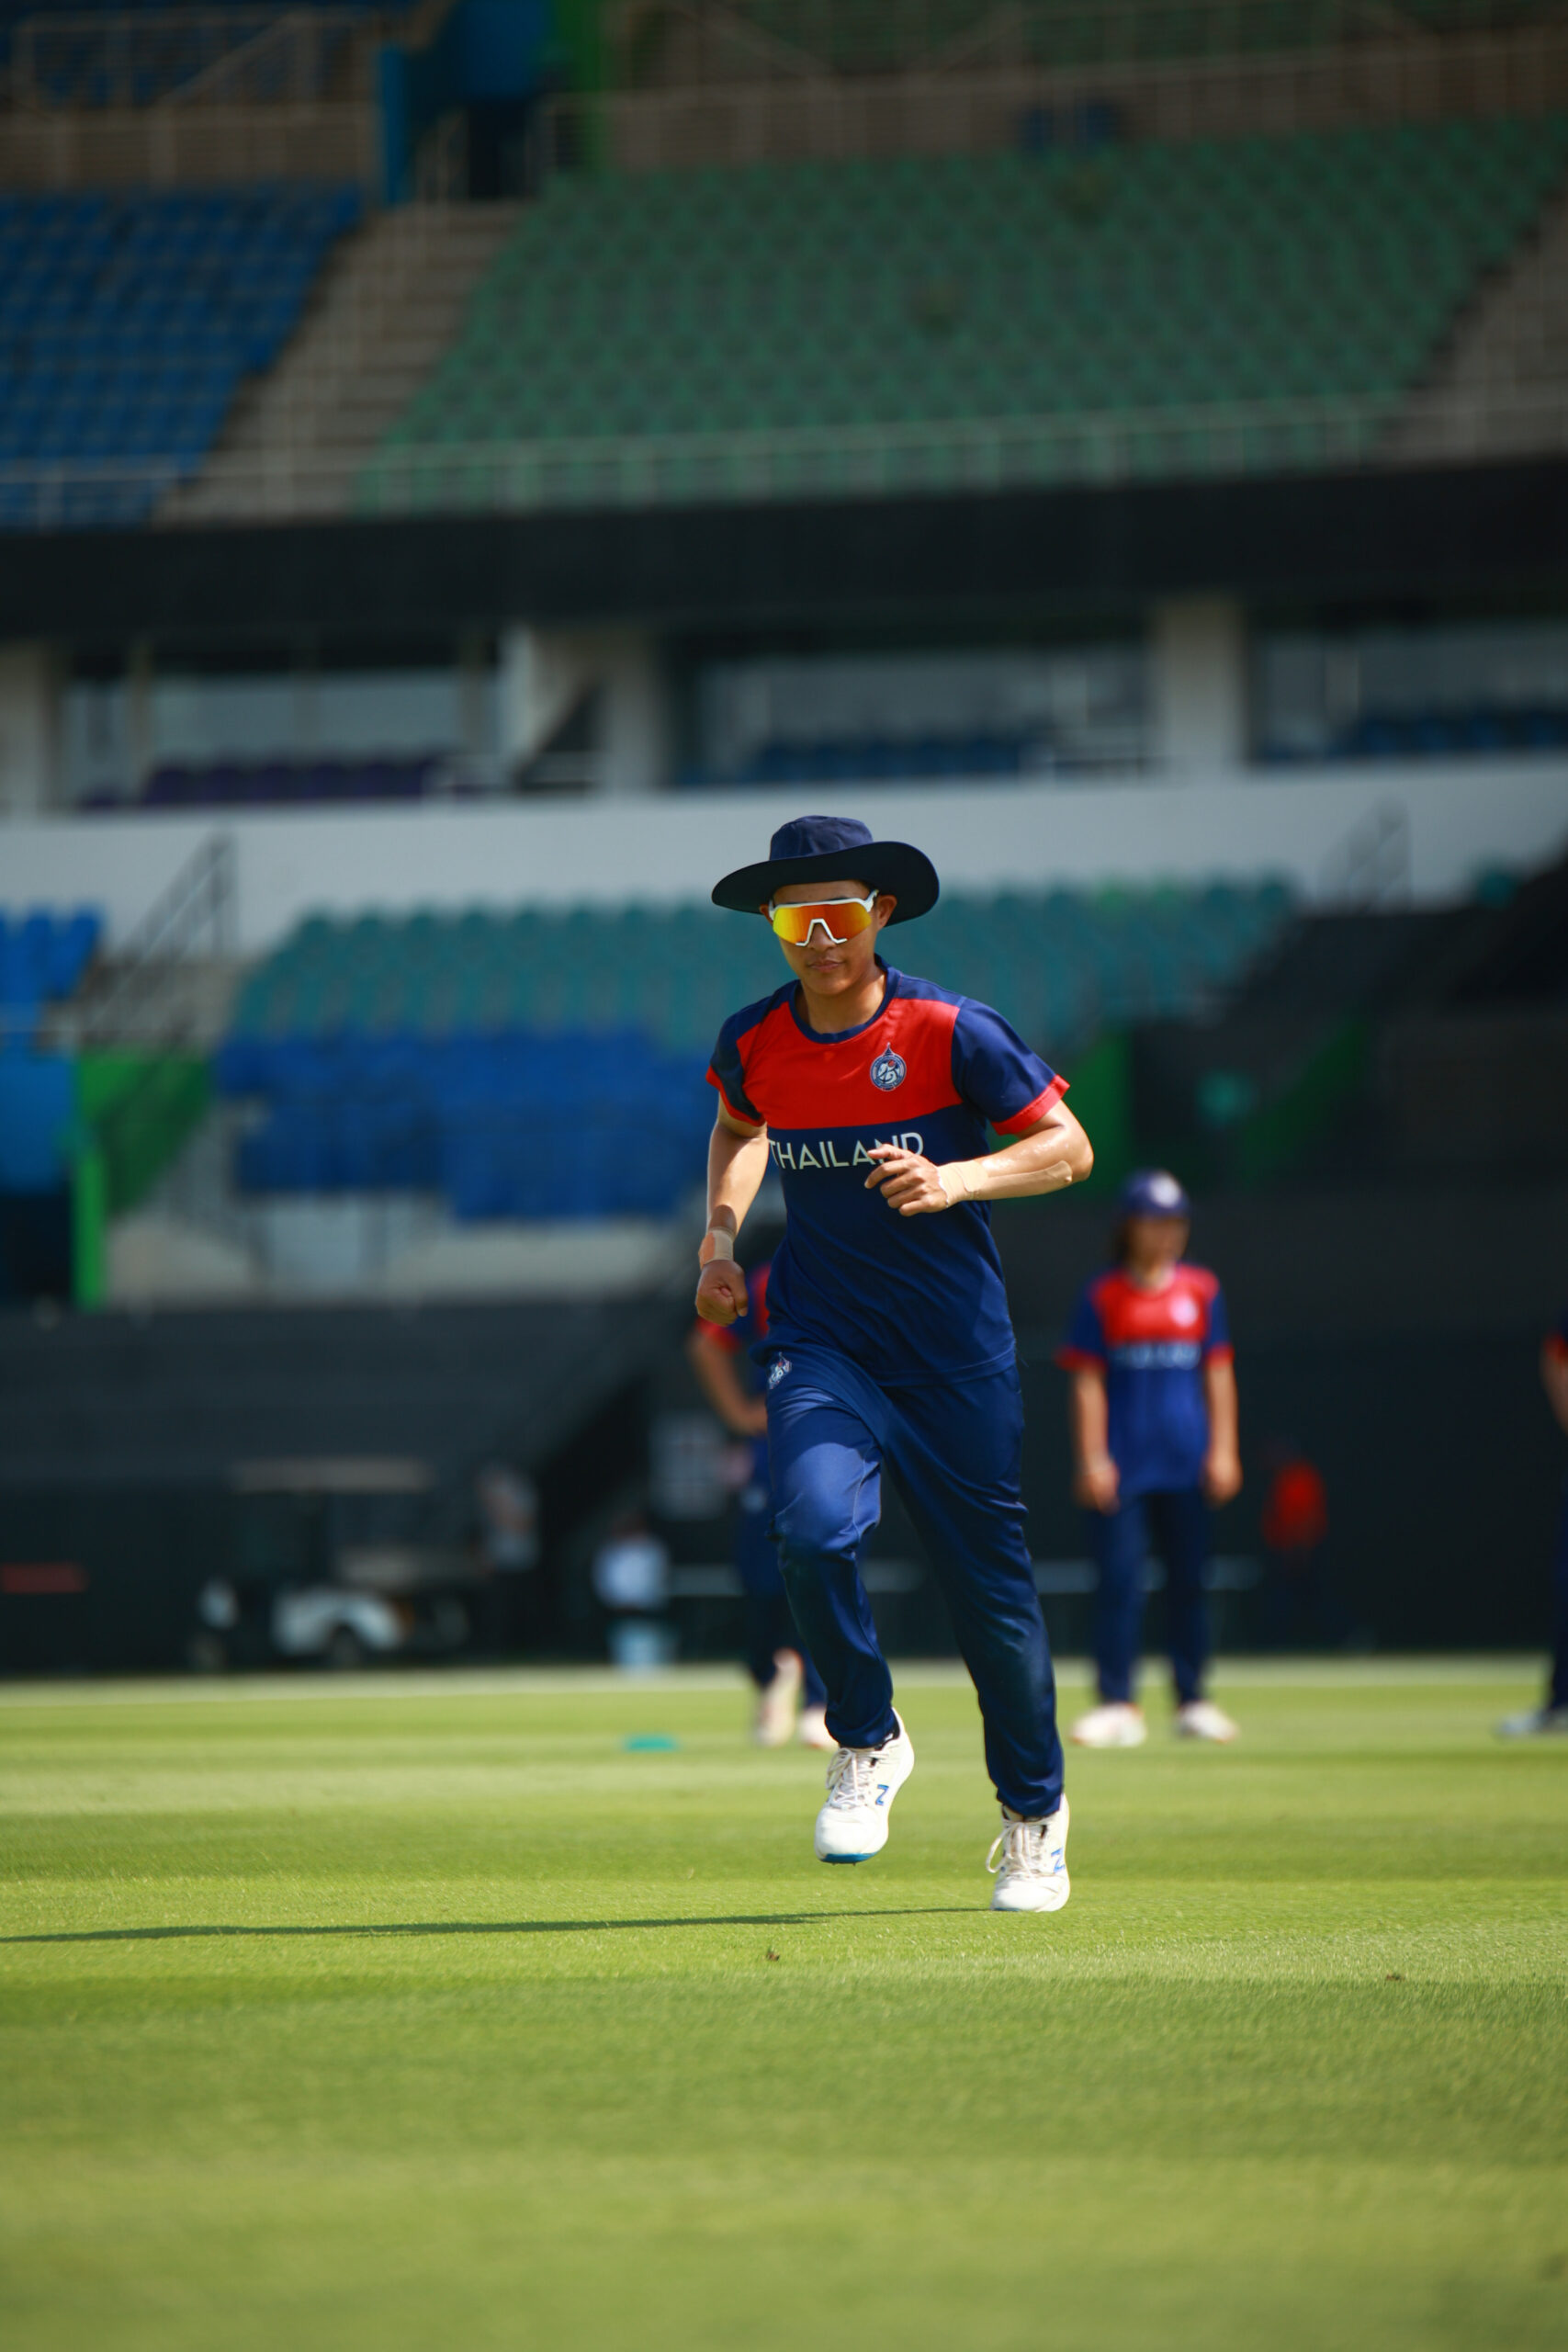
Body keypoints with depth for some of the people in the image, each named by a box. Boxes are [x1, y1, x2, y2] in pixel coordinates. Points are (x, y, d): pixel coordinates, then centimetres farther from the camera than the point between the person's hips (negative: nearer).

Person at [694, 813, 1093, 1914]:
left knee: (990, 1577, 5)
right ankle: (869, 1745, 1)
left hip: (956, 1351, -2)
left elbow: (1068, 1148, -6)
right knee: (816, 1529, -25)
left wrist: (957, 1179, -23)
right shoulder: (754, 1041, -1)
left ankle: (1035, 1811, 29)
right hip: (822, 1338, 2)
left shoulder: (951, 1031, -12)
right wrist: (720, 1235, 7)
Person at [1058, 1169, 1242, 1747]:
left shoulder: (1200, 1290, 9)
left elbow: (1218, 1374, 10)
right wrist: (1092, 1459, -8)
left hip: (1187, 1461, 3)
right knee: (1119, 1577, -8)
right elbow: (1087, 1381, -1)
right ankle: (1117, 1704, -6)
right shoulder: (1103, 1295, 1)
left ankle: (1192, 1700, 13)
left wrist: (1223, 1449, 2)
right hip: (1124, 1461, -3)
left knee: (1188, 1579, 5)